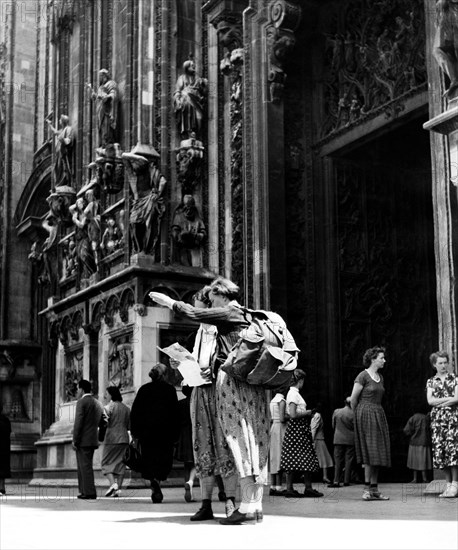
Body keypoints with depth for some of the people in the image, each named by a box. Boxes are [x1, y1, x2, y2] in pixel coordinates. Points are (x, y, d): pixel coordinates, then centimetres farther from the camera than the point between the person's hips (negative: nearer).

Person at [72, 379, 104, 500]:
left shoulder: (82, 402, -10)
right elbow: (99, 423, 17)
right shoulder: (97, 403, 16)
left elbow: (78, 422, -15)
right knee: (83, 466, 14)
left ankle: (89, 492, -8)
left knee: (85, 466, -7)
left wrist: (75, 440, -13)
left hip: (83, 440, -8)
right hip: (93, 440, 9)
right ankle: (84, 491, 15)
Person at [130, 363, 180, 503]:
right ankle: (157, 479, -20)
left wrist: (134, 431, 11)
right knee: (165, 458, 4)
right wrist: (175, 433, 2)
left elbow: (135, 410, 7)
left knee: (149, 458, 8)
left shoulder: (143, 389, 9)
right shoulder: (169, 389, 4)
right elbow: (175, 412, 0)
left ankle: (154, 485, -3)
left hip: (146, 430, 2)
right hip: (164, 429, -2)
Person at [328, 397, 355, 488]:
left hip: (339, 439, 2)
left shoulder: (336, 412, 0)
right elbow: (356, 427, -5)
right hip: (350, 440, -2)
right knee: (349, 460, 5)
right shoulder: (353, 414, -8)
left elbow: (333, 426, 9)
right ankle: (346, 481, 4)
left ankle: (336, 481, -7)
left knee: (338, 460, 3)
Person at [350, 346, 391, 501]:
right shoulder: (363, 376, -9)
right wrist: (357, 414, 6)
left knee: (378, 454, 4)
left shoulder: (380, 377, 14)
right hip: (365, 415, -7)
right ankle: (367, 488, -5)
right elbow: (353, 398, -7)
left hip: (378, 415, 7)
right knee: (370, 453, -10)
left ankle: (375, 490, 7)